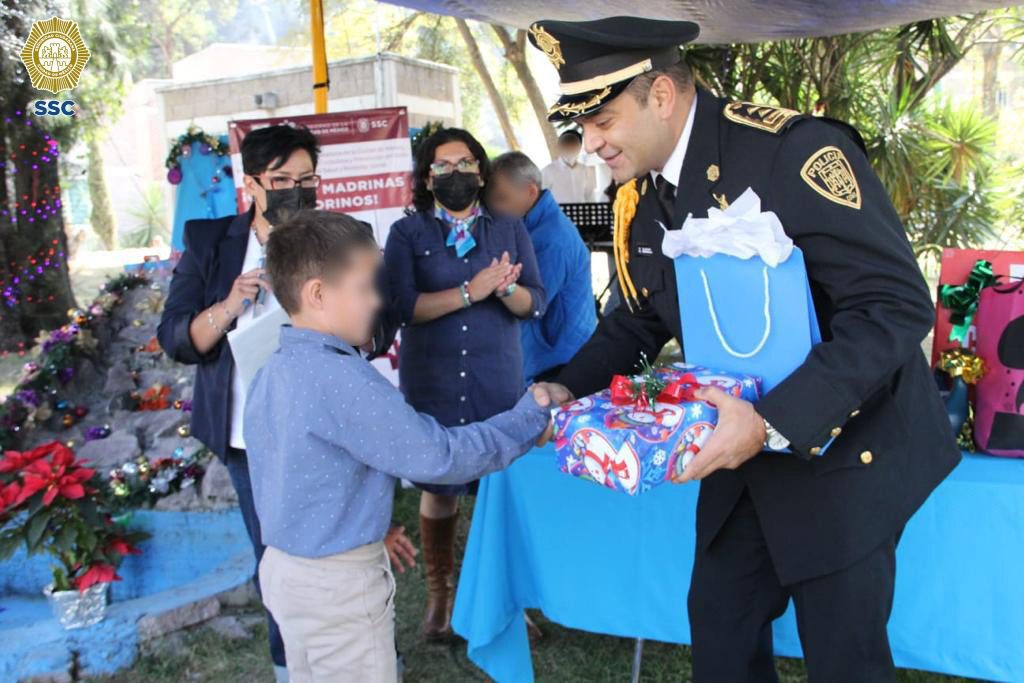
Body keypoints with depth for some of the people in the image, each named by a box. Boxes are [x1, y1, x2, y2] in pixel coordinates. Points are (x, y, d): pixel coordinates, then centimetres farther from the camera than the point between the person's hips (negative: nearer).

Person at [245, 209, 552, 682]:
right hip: (338, 583, -9)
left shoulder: (272, 373, 2)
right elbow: (435, 456, -25)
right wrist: (529, 417, -15)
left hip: (285, 567, 9)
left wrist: (370, 531, 13)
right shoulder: (339, 377, -27)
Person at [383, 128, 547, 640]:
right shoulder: (407, 233, 2)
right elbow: (402, 306, -12)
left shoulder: (509, 229, 7)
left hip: (498, 381, 1)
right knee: (438, 487, 9)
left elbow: (536, 304, 2)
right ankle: (439, 591, 28)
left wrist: (506, 290, -19)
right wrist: (470, 292, -19)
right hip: (432, 383, -1)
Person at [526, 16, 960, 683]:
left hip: (841, 447, -6)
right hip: (743, 451, 7)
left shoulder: (793, 150, -23)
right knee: (718, 626, 16)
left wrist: (773, 422, -31)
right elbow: (641, 318, 14)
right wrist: (568, 389, 1)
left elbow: (897, 305, -26)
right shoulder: (644, 197, 1)